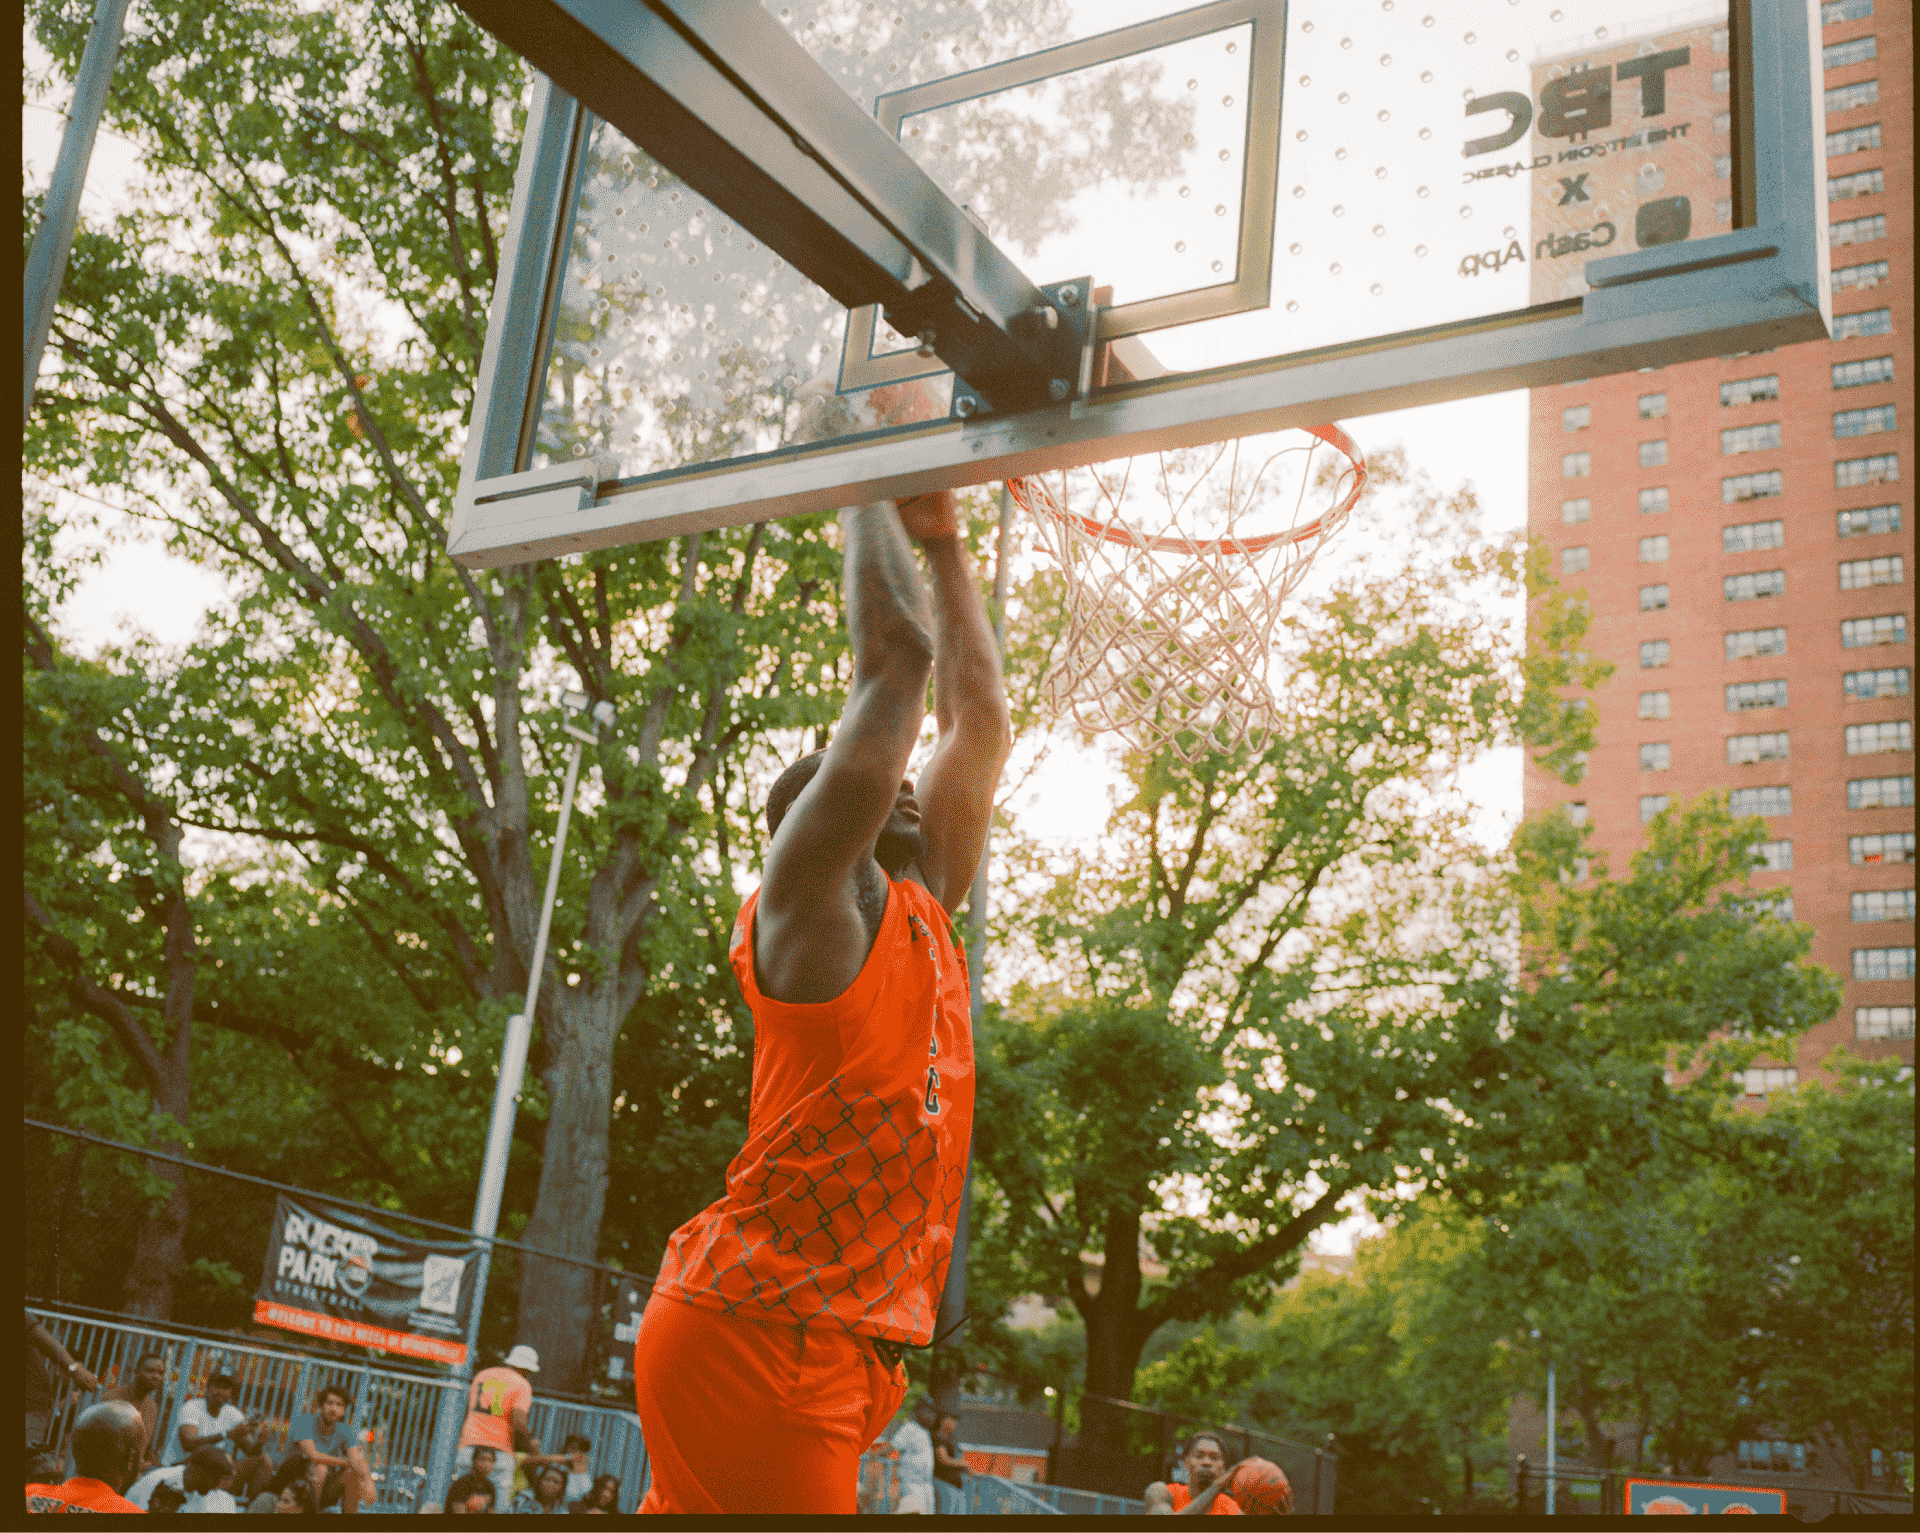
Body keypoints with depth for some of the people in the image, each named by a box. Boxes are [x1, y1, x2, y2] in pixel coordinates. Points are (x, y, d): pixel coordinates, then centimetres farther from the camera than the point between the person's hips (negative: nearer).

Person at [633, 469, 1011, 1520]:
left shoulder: (921, 914, 18)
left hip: (836, 1347, 8)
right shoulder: (801, 902, -4)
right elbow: (896, 653, -9)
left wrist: (942, 539, 24)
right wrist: (869, 495, 3)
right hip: (761, 1328, -8)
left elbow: (979, 715, 22)